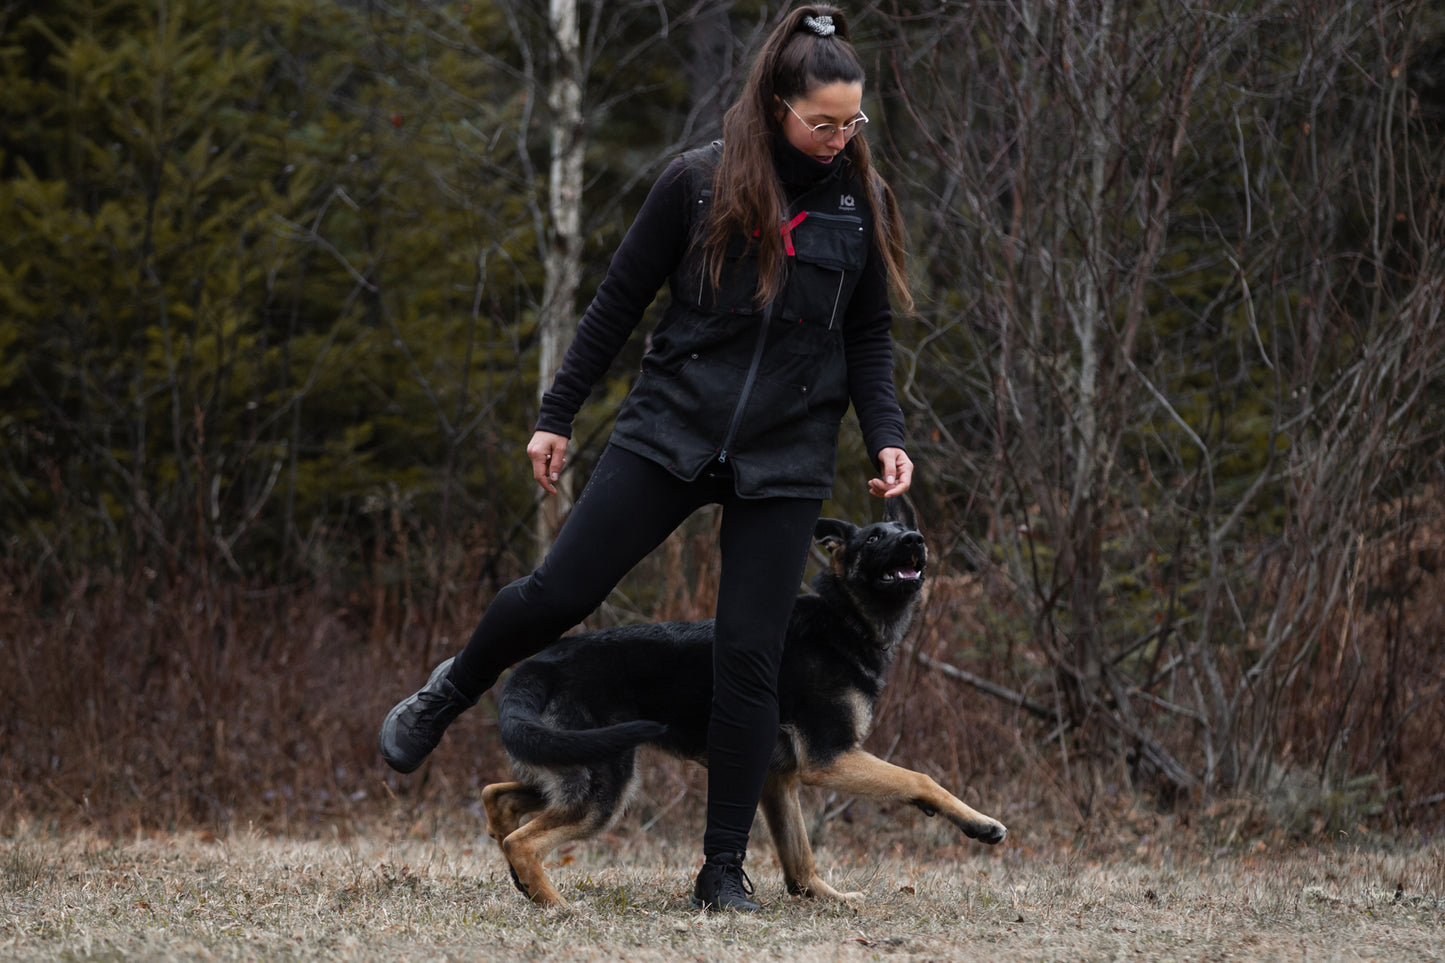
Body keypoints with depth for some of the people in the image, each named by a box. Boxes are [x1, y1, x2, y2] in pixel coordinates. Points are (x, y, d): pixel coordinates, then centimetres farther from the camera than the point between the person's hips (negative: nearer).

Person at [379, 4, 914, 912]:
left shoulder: (862, 199, 2)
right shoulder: (700, 182, -5)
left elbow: (870, 336, 11)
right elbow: (618, 303, 3)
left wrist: (887, 434, -3)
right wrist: (557, 417, 5)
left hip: (785, 461, 1)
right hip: (673, 429, -1)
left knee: (751, 655, -4)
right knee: (560, 592, -5)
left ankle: (725, 870, 7)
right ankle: (449, 693, 28)